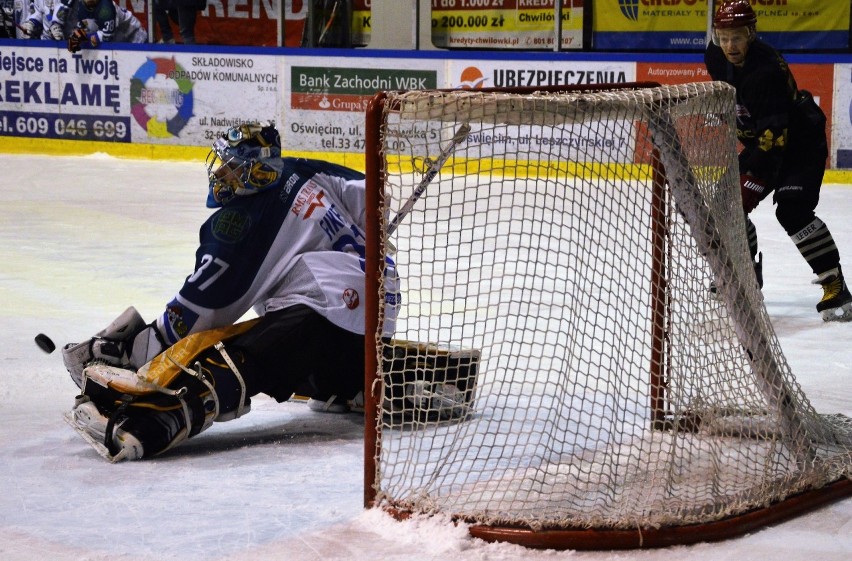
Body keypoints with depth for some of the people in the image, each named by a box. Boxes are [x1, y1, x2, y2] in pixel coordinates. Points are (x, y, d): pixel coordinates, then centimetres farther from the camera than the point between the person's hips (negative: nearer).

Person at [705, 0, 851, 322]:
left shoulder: (766, 70, -33)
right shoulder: (716, 57, -8)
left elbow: (773, 133, -36)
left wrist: (753, 177, -38)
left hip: (801, 142, -8)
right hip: (761, 140, 8)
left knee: (792, 210, -26)